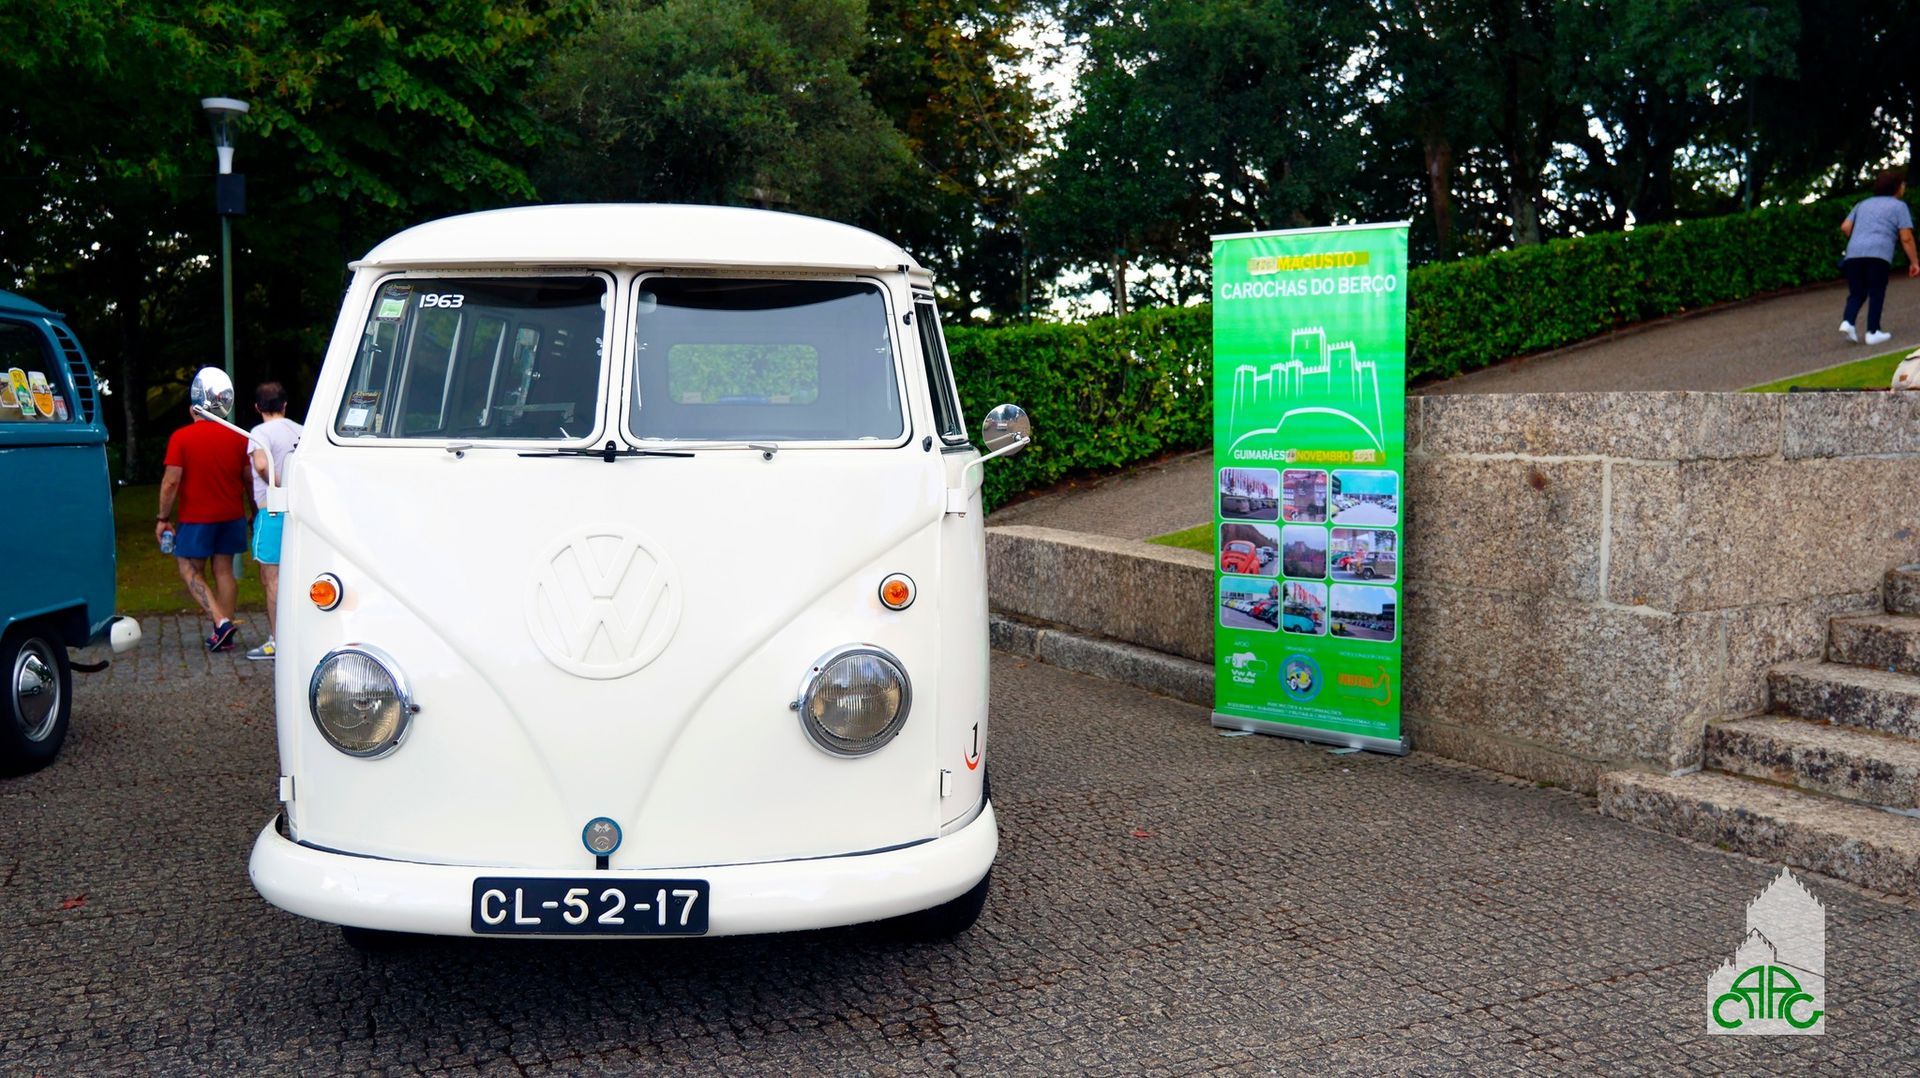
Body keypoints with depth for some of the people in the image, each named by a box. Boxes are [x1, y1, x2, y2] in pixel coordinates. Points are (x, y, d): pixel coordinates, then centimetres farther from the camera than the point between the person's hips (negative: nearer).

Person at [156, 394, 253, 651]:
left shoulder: (181, 438, -7)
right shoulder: (237, 437, 3)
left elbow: (171, 481, -11)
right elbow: (250, 477, 6)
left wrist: (163, 518, -4)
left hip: (196, 517, -4)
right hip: (232, 515, 4)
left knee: (190, 570, 5)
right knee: (224, 570, 9)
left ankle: (221, 621, -15)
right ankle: (225, 637, 8)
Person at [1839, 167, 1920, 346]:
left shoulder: (1864, 204, 25)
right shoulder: (1899, 205, 10)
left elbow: (1845, 227, 15)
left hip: (1853, 253, 4)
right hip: (1879, 254, -4)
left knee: (1857, 293, 11)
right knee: (1876, 294, 3)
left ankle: (1847, 322, -11)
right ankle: (1873, 332, -1)